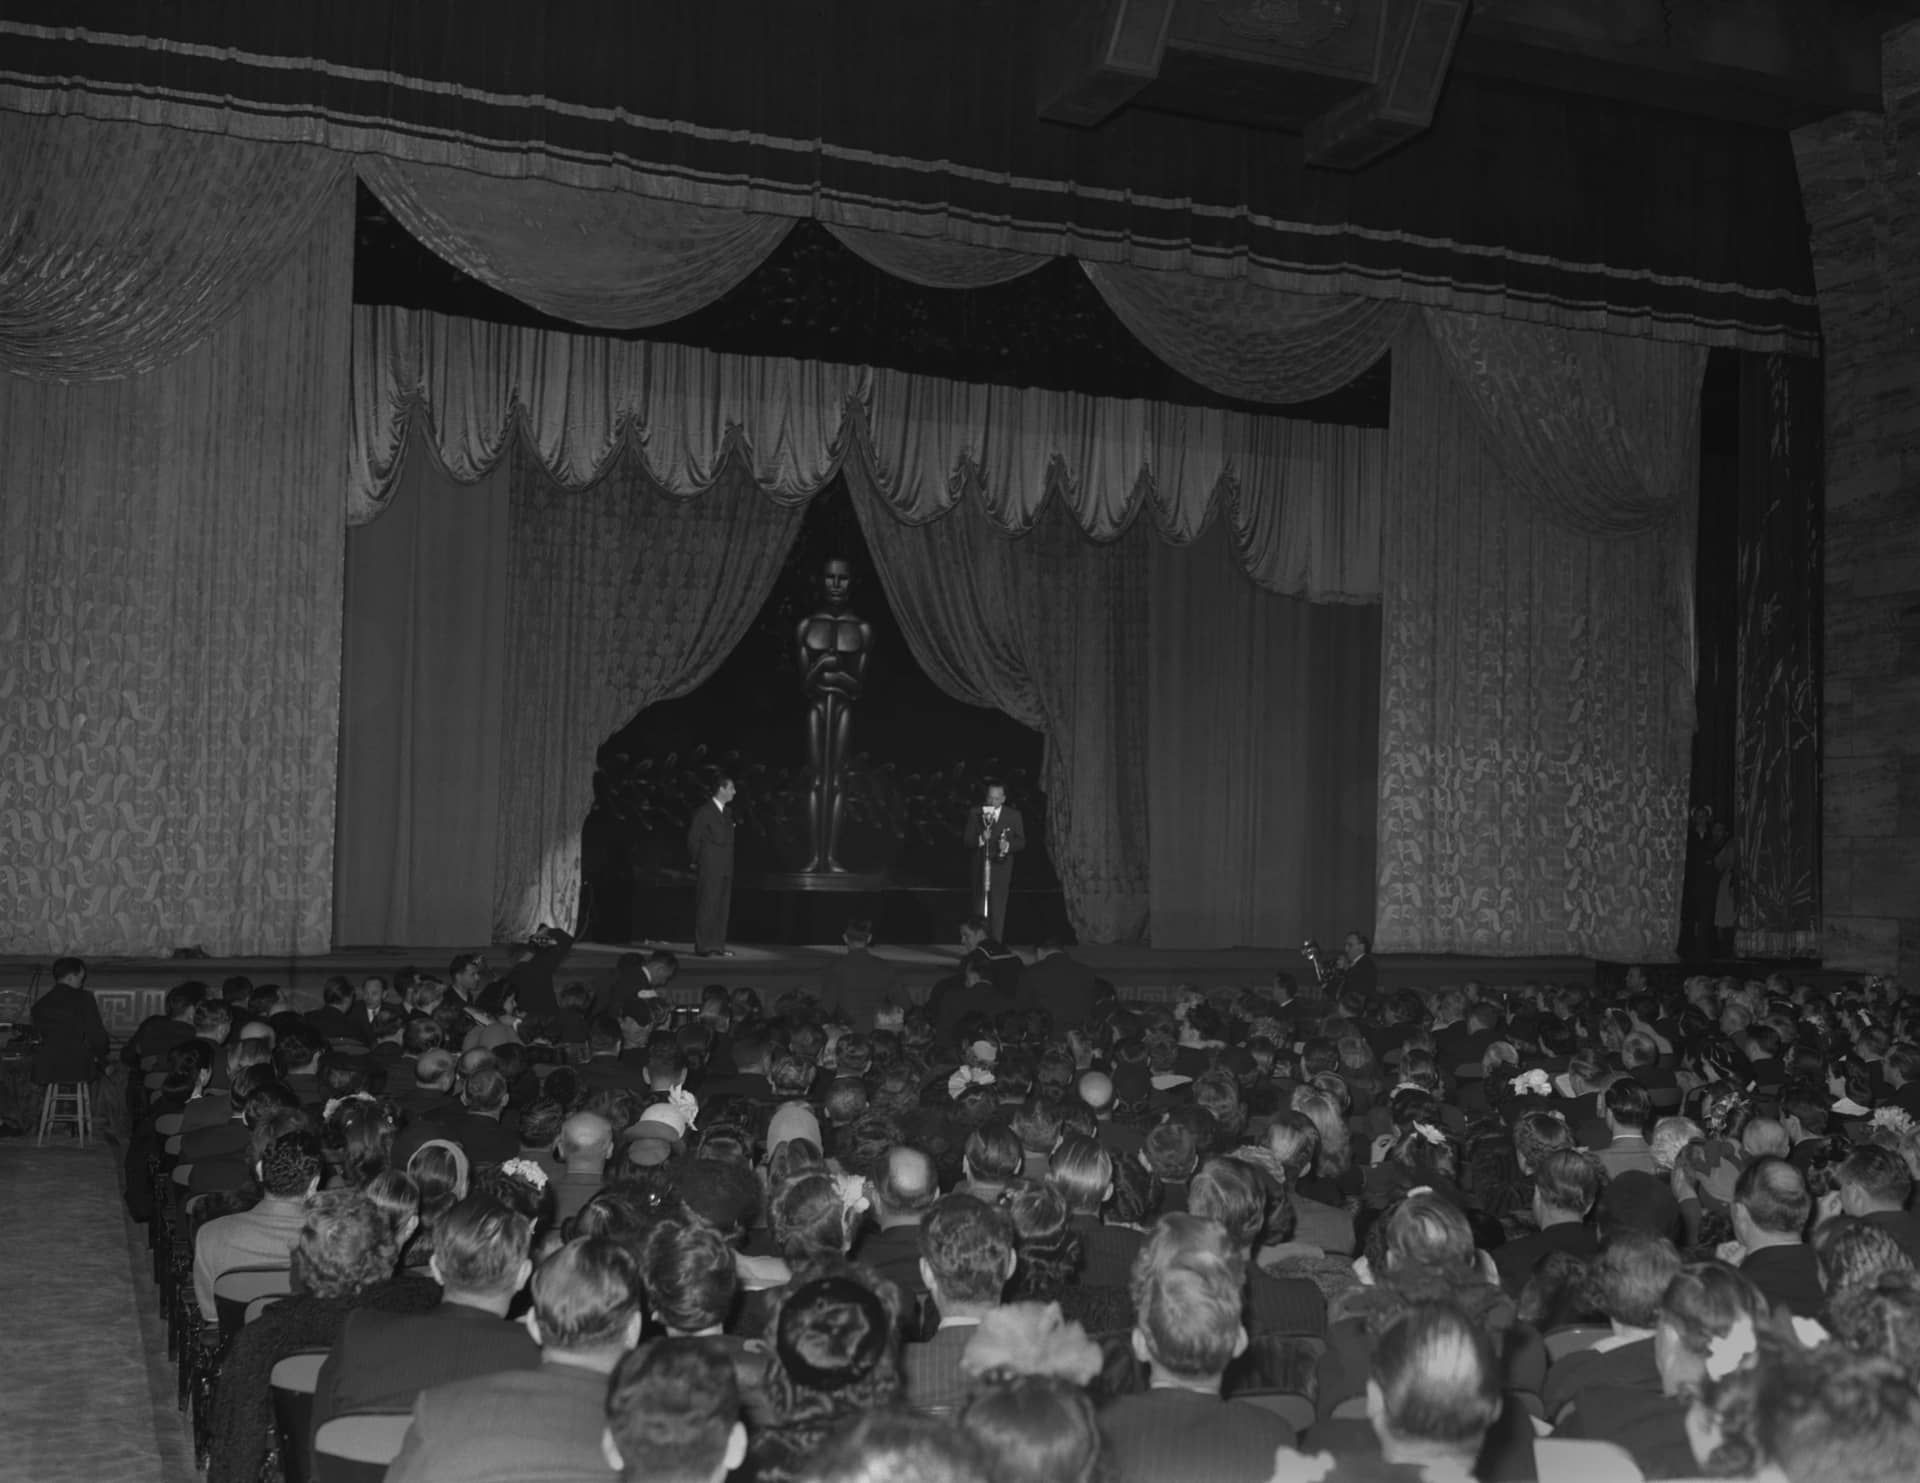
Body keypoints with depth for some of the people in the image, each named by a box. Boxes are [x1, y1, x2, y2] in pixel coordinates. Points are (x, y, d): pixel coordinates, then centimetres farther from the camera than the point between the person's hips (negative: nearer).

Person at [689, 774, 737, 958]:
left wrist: (728, 863, 11)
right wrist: (699, 861, -1)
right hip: (708, 869, -7)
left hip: (724, 869, 7)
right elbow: (693, 839, -7)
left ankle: (717, 946, 10)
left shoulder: (727, 812, 14)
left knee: (721, 908, 7)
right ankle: (703, 947, -4)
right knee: (706, 907, -6)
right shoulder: (703, 812, -8)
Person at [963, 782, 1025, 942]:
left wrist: (1008, 846, -14)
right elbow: (968, 841, 2)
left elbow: (1021, 842, 6)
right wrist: (981, 839, -18)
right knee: (979, 910, 2)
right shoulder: (975, 814, 5)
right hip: (980, 869, 1)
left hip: (1001, 869, -1)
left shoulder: (1014, 815, 5)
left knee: (998, 910, -5)